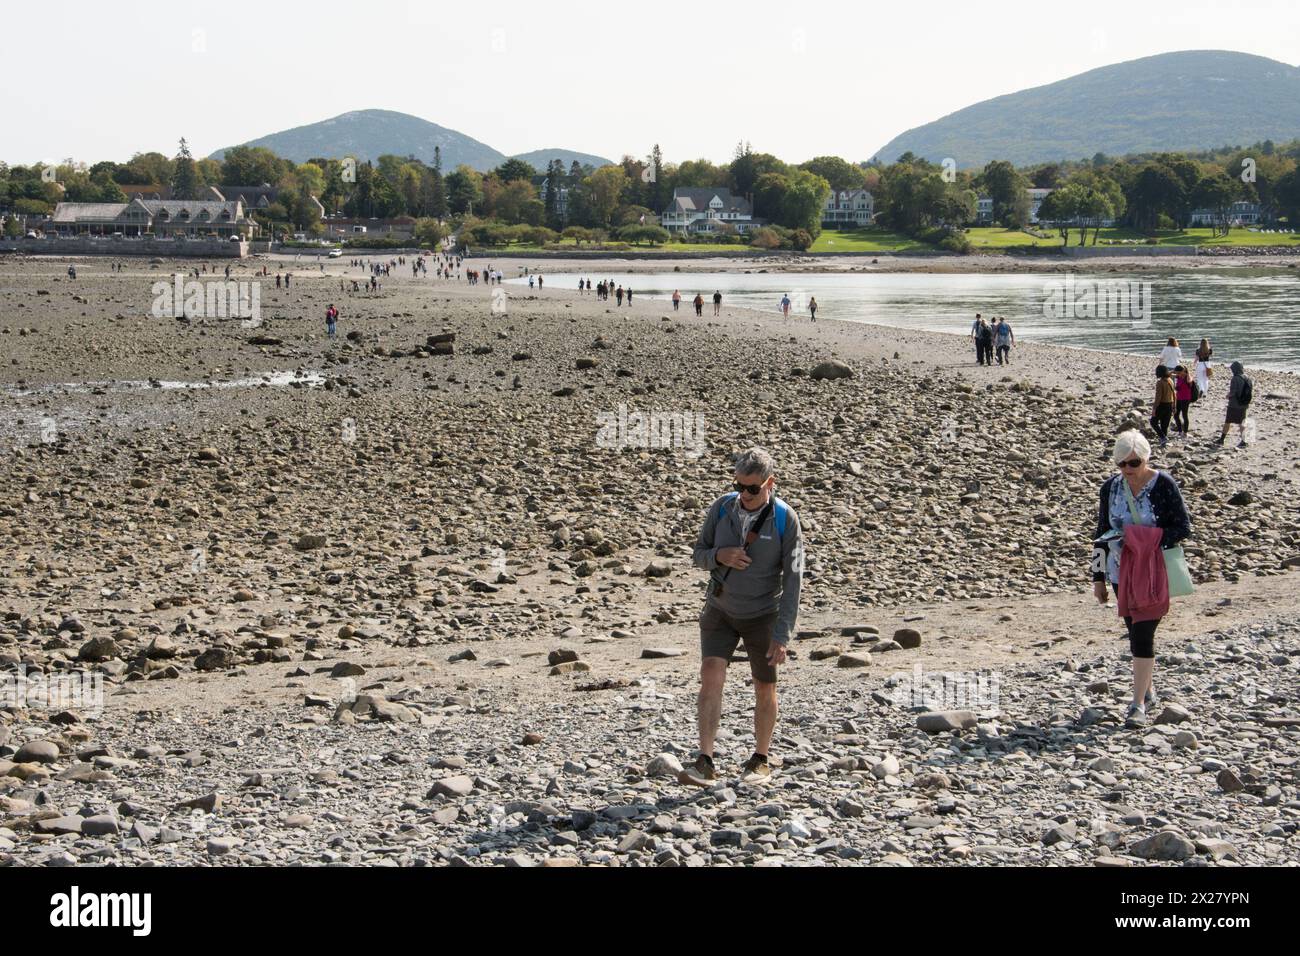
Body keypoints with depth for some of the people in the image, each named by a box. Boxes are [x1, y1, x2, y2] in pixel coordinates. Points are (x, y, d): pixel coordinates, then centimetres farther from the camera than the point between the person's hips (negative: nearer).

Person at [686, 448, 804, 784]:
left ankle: (761, 759, 28)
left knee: (765, 690, 8)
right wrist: (719, 556, -23)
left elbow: (792, 580, -17)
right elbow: (699, 555, 2)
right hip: (720, 610, 2)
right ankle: (705, 763, -16)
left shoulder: (785, 520, -17)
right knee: (711, 676, -15)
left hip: (762, 615, -2)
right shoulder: (721, 508, -9)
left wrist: (783, 634, -22)